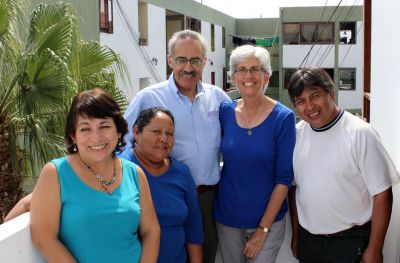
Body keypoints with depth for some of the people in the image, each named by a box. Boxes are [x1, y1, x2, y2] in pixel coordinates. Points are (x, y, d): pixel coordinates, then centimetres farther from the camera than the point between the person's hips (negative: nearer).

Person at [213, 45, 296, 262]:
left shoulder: (283, 118, -11)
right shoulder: (225, 111, -2)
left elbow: (284, 179, -11)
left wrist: (263, 229, -12)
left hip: (267, 220, -3)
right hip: (226, 218, 3)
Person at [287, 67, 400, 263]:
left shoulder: (360, 133, -15)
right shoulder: (297, 134, -1)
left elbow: (381, 194, -13)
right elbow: (294, 187, 7)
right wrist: (296, 235, 10)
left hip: (350, 241, -4)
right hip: (308, 239, 4)